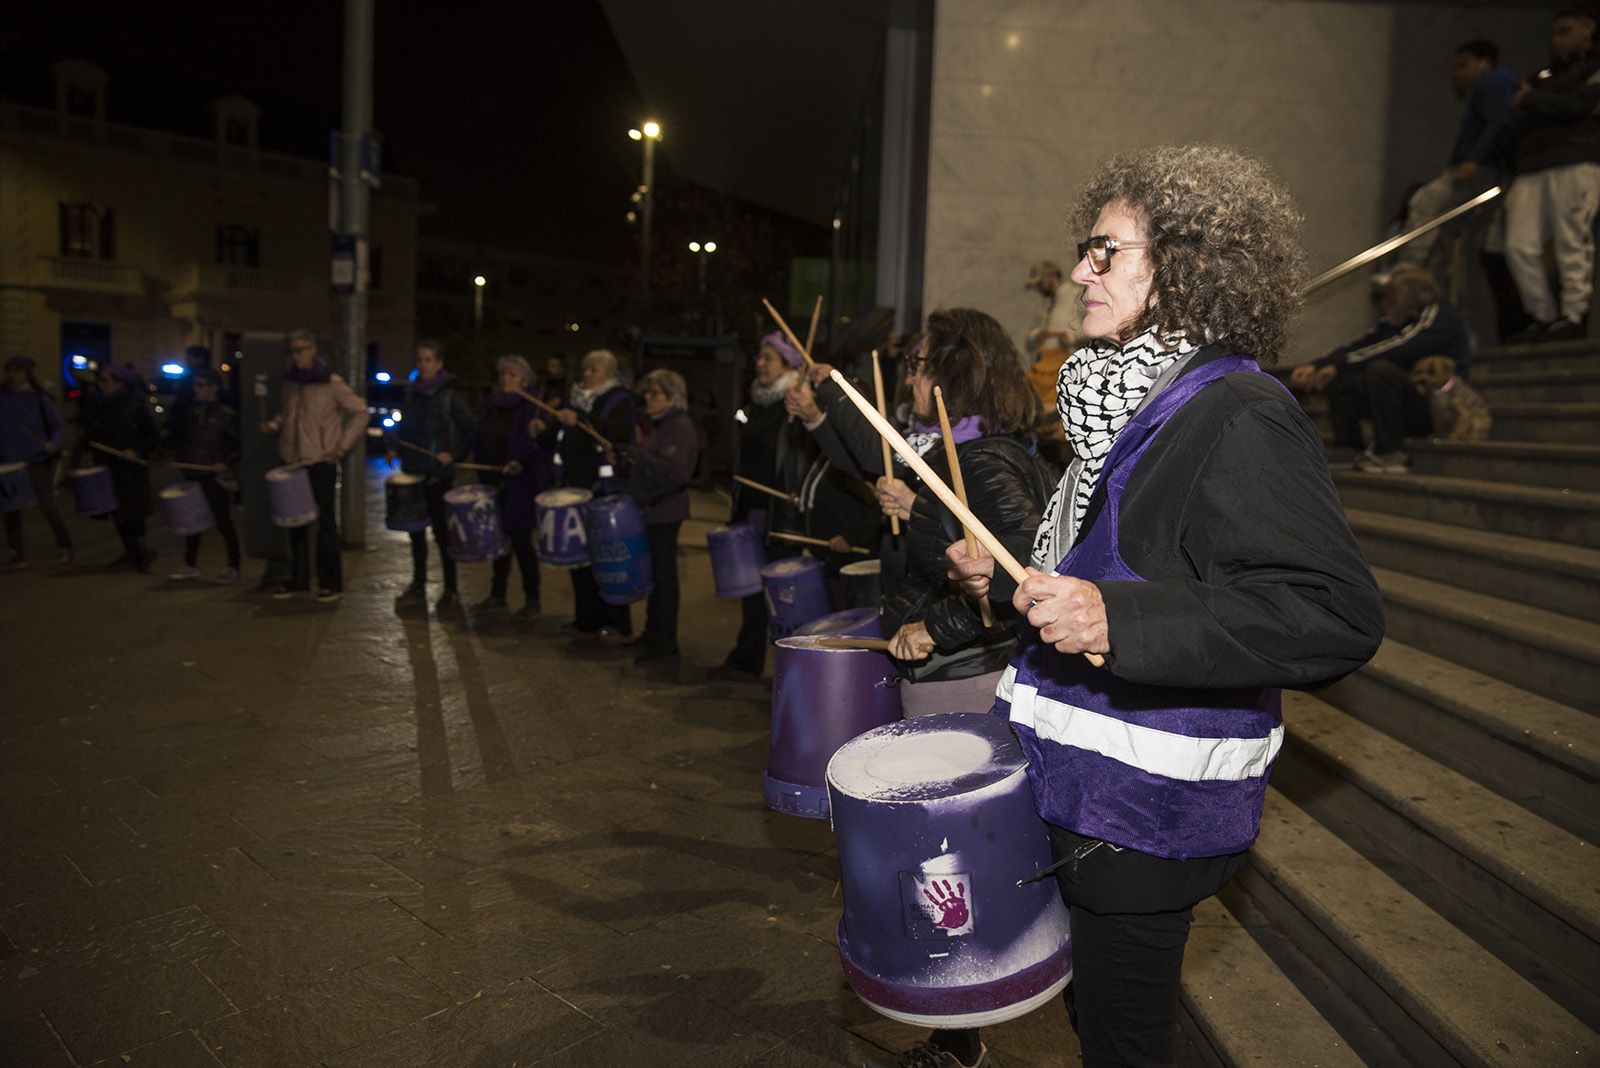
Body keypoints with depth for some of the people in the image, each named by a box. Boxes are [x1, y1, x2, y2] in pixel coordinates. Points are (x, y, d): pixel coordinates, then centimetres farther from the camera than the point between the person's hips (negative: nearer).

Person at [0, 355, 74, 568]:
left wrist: (54, 445, -16)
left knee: (46, 504, -8)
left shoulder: (39, 398, -2)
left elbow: (59, 426, 1)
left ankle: (64, 547, 7)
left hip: (38, 461, -4)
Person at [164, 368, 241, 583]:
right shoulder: (189, 412, 9)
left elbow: (241, 445, -9)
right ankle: (190, 565, 23)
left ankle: (233, 567, 8)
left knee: (223, 521, 0)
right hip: (193, 475, 6)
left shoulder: (226, 415, -8)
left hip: (216, 477, -6)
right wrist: (179, 455, 6)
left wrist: (227, 463, -18)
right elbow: (178, 438, 22)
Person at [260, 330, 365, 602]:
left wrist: (343, 445, -11)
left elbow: (359, 413, -6)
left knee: (325, 522, 0)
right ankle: (298, 580, 21)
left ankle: (331, 584, 7)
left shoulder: (331, 383, -7)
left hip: (322, 462, -6)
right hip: (293, 461, 6)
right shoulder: (290, 381, 10)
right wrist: (273, 424, 3)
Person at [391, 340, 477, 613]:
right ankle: (418, 588, 21)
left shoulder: (449, 396, -8)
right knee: (416, 531, 11)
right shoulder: (411, 392, 9)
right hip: (412, 471, 6)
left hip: (438, 474, -6)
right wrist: (395, 449, 6)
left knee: (441, 531, 0)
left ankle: (450, 591, 10)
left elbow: (471, 430, -7)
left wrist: (454, 454, -15)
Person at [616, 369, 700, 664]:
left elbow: (673, 468, -28)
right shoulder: (658, 426, 16)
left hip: (664, 512, -10)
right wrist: (627, 458, 8)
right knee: (655, 574, 16)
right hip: (649, 509, 10)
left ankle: (665, 643, 4)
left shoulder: (680, 428, -14)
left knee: (664, 576, -3)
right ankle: (652, 634, 27)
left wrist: (638, 456, -21)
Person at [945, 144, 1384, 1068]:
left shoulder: (1239, 417, -20)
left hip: (1152, 799, -9)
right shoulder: (1133, 400, 10)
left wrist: (1117, 620, -34)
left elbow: (1340, 617, -28)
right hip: (1088, 772, 9)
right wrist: (1012, 577, 13)